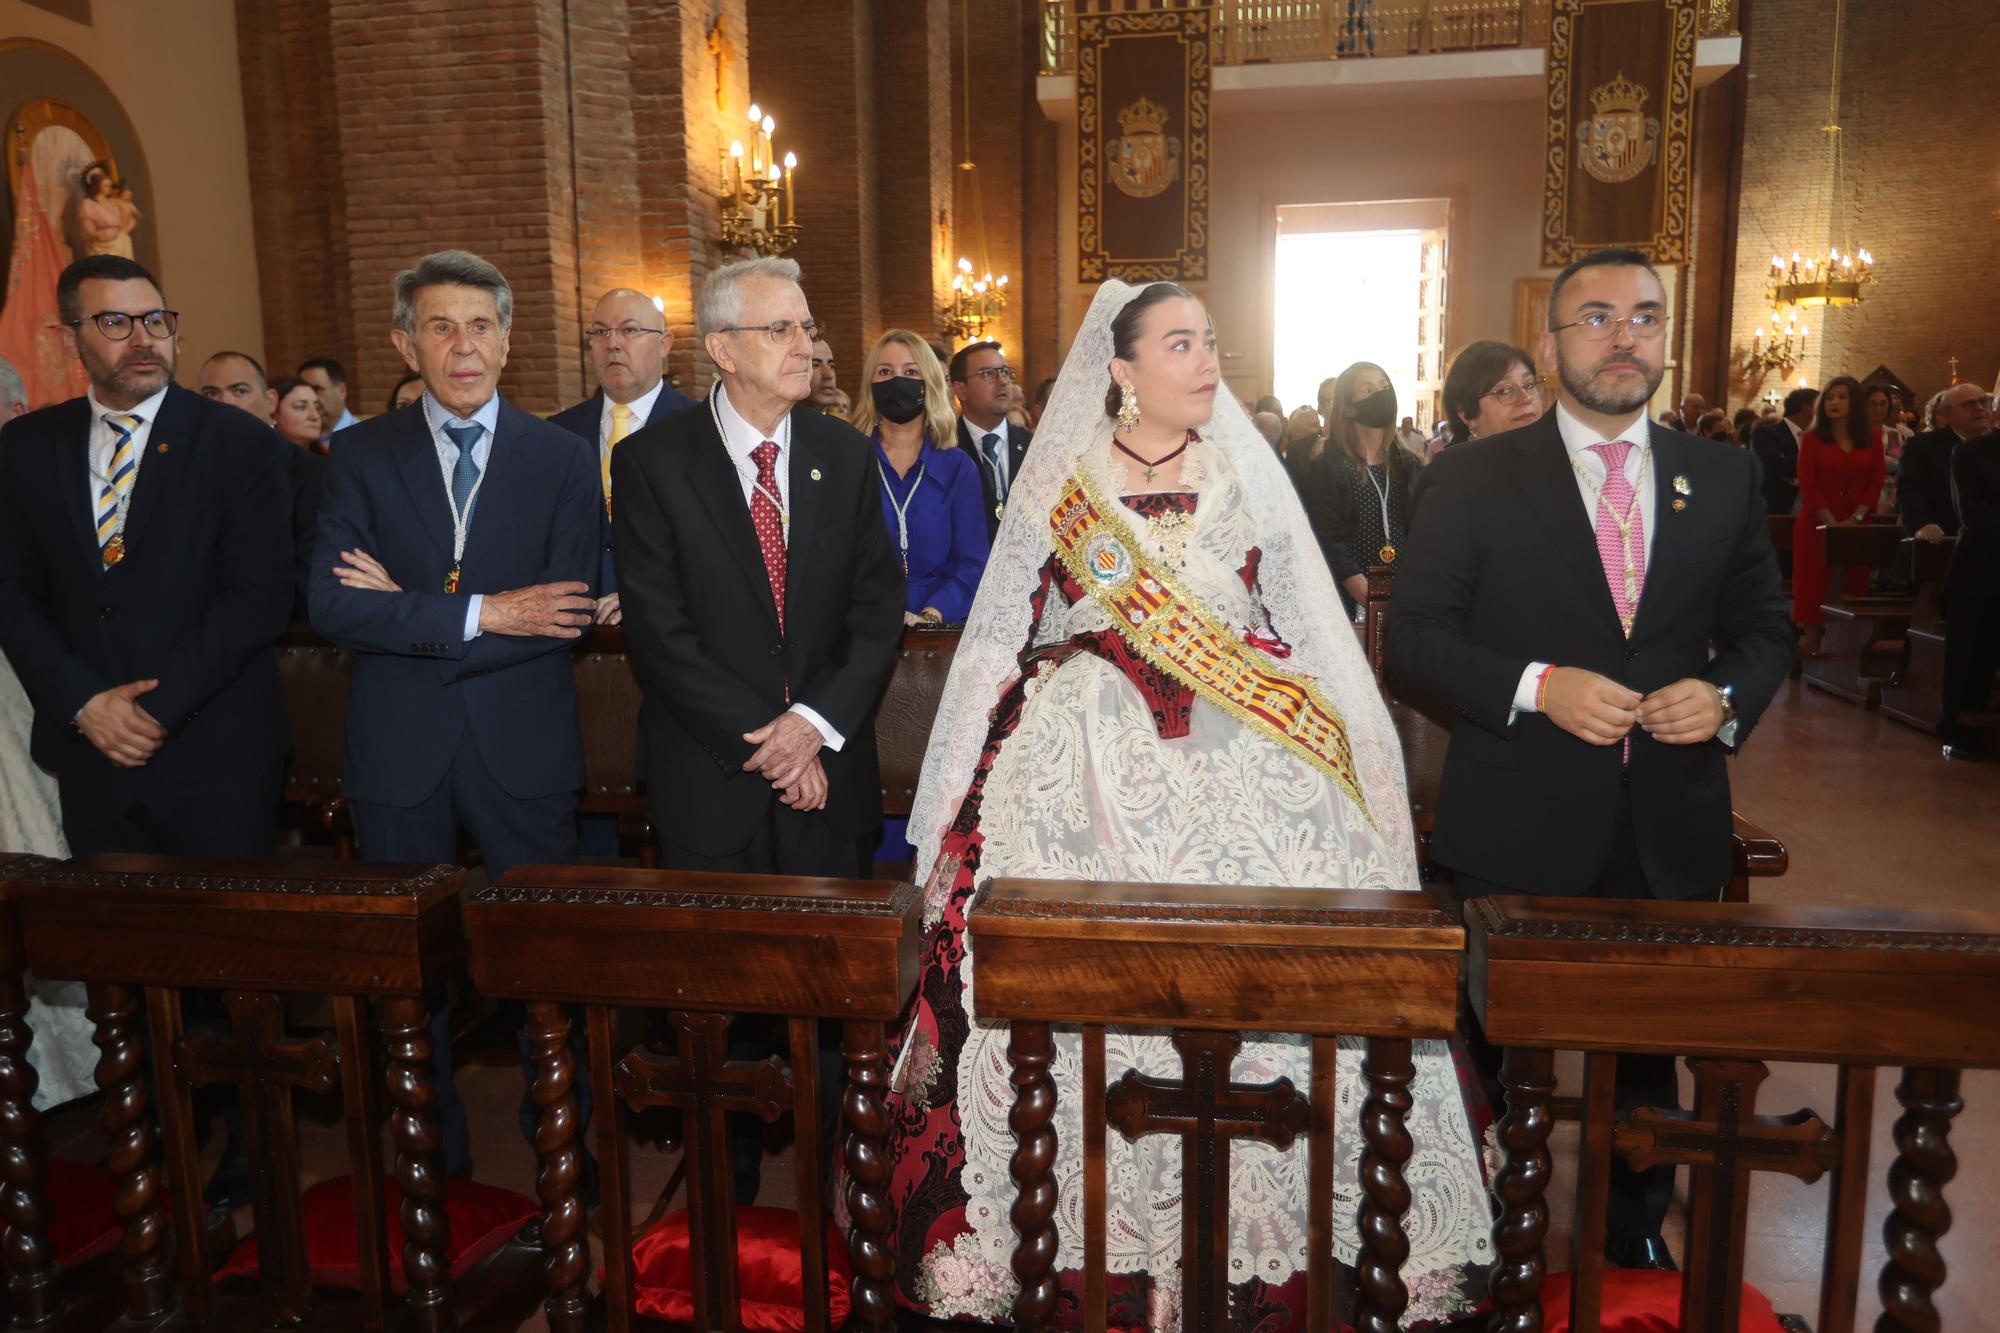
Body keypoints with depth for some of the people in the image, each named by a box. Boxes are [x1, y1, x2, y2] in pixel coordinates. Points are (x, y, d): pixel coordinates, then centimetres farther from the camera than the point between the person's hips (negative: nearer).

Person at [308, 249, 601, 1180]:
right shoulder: (362, 456, 3)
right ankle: (432, 1151, 31)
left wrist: (408, 613, -12)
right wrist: (478, 615, -18)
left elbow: (565, 613, -11)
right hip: (399, 753, 1)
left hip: (524, 751, -1)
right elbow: (331, 605, -10)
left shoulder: (562, 459, 1)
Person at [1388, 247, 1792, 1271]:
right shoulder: (1470, 480, -4)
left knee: (1649, 1051, 19)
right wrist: (1535, 686, -22)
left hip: (1669, 835, 3)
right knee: (1501, 1051, 13)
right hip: (1517, 835, -3)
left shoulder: (1723, 479, 6)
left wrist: (1727, 695, -10)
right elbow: (1413, 641, -8)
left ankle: (1636, 1236, 44)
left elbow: (1764, 628, 12)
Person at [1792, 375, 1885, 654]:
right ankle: (1812, 642, 2)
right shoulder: (1812, 439, 2)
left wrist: (1855, 519, -11)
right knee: (1814, 584, -2)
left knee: (1852, 586, 1)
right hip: (1817, 525, -2)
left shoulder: (1871, 441, 8)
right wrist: (1832, 523, -14)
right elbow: (1808, 484, -6)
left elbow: (1875, 484, 3)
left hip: (1857, 527, 2)